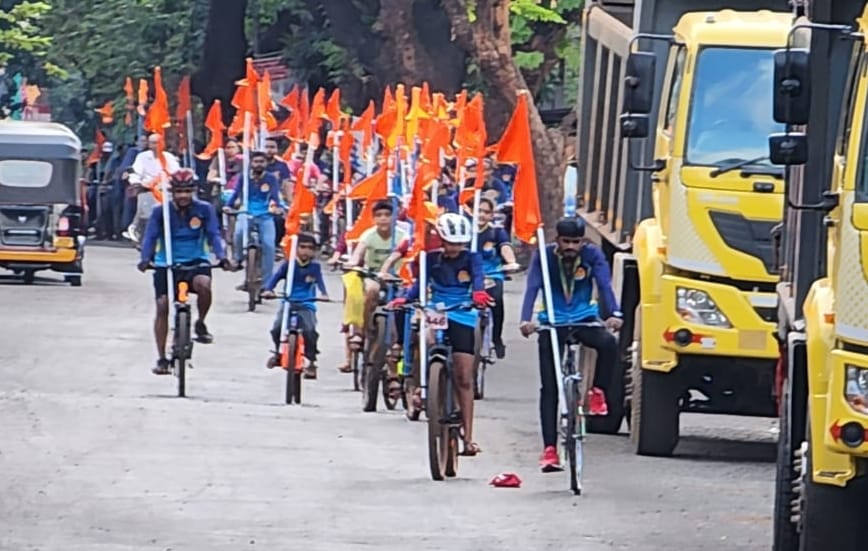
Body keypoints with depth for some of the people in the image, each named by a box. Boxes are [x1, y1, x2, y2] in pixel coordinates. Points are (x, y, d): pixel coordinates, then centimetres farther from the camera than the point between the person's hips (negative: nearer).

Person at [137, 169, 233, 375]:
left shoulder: (204, 210, -6)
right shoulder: (161, 211, -7)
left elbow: (213, 235, -11)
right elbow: (150, 237, -13)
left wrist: (221, 257, -30)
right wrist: (145, 259, -31)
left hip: (195, 262, -1)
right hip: (166, 264, 1)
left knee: (204, 284, -33)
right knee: (162, 305, -9)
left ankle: (200, 324, -3)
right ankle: (162, 359, 1)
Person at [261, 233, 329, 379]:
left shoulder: (315, 267, 2)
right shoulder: (288, 265, 1)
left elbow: (320, 281, -11)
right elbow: (276, 276, -10)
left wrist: (324, 294, -32)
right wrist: (268, 290, -30)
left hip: (306, 305, -1)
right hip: (288, 302, 1)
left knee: (310, 330, -26)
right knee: (276, 328, -19)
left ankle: (311, 362, -7)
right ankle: (278, 353, 14)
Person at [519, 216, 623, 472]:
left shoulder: (593, 255, -9)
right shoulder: (544, 256, -11)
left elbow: (605, 285, -18)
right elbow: (532, 288, -21)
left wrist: (613, 314, -37)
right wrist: (526, 320, -38)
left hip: (584, 319, 0)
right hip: (553, 323, 0)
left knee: (608, 343, -33)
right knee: (549, 388, -6)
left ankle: (597, 391, -7)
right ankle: (549, 448, -5)